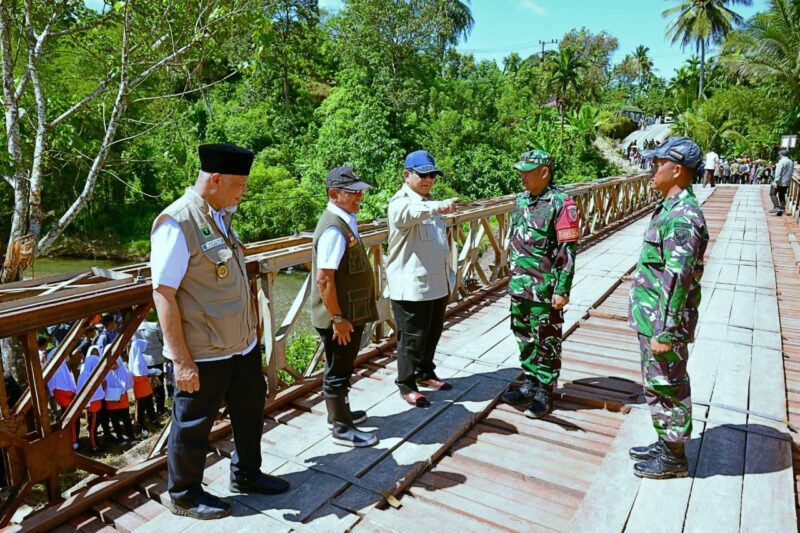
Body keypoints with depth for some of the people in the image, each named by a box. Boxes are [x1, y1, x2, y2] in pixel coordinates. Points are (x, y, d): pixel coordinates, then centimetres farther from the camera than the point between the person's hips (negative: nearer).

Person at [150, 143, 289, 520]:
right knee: (192, 426, 12)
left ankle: (246, 475, 45)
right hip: (202, 354, -8)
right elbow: (163, 294, -20)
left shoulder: (220, 217, 7)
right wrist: (182, 360, -20)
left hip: (243, 344, 9)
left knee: (250, 410, 22)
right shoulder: (176, 223, -19)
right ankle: (184, 496, 36)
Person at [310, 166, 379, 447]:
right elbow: (323, 279, -26)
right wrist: (338, 318, -22)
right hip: (340, 318, -9)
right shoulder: (334, 229, -23)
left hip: (351, 313, 9)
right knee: (338, 371, 6)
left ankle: (339, 411, 42)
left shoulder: (345, 222, 7)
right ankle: (341, 429, 22)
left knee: (342, 369, 23)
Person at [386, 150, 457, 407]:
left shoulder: (428, 203, 16)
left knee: (432, 334, 19)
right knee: (412, 338, 3)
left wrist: (449, 273, 23)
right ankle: (406, 385, 19)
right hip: (411, 286, -8)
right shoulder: (401, 201, -13)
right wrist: (437, 207, -57)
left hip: (438, 283, 8)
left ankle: (425, 374, 38)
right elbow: (405, 214, -40)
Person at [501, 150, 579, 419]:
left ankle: (544, 393, 19)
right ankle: (530, 384, 33)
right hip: (519, 285, 8)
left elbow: (567, 251, -15)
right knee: (524, 337, 17)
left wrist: (562, 290, -17)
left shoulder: (561, 203, -14)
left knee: (546, 342, 5)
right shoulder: (521, 200, 9)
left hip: (545, 288, -7)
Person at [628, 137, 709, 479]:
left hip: (663, 323, -10)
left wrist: (664, 333, -22)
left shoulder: (682, 216, -22)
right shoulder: (671, 208, 10)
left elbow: (677, 281, -25)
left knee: (668, 387, 6)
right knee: (656, 385, 21)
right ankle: (665, 443, 38)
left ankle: (674, 457, 24)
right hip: (651, 319, 10)